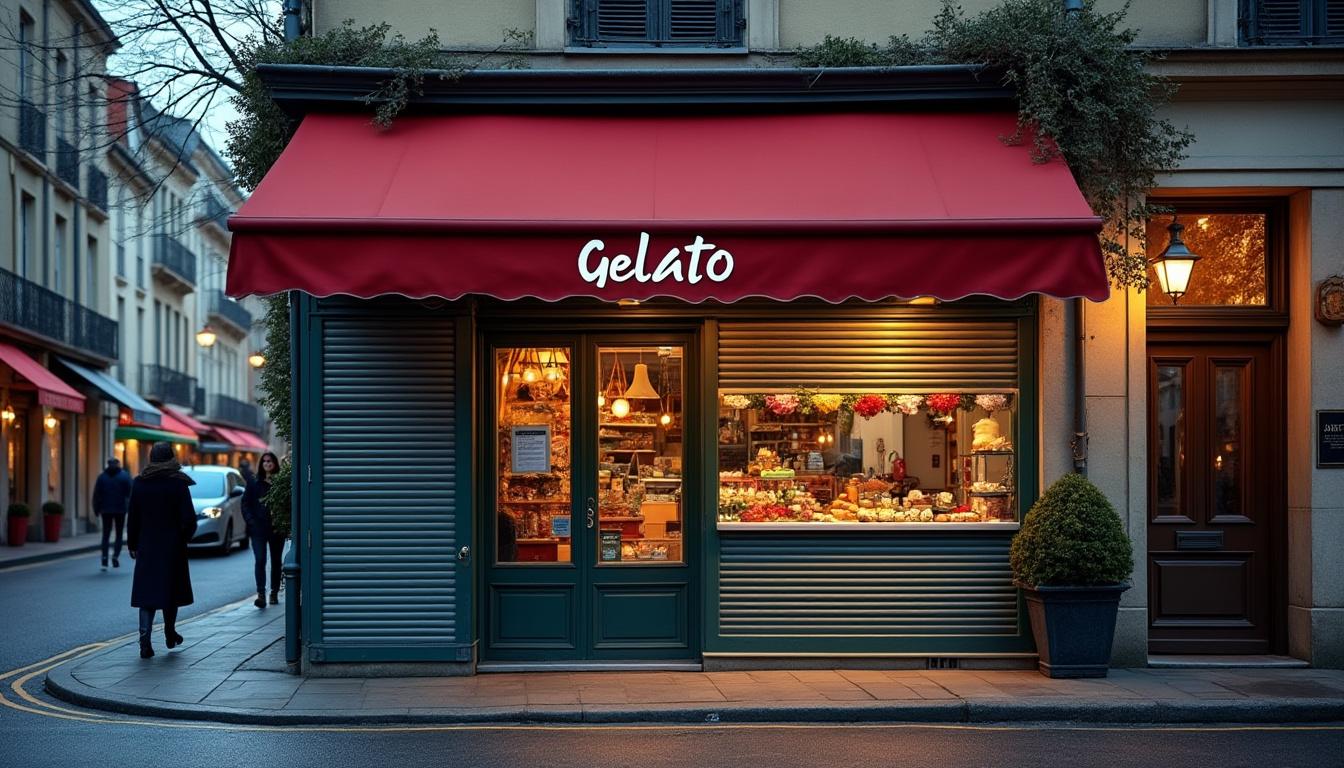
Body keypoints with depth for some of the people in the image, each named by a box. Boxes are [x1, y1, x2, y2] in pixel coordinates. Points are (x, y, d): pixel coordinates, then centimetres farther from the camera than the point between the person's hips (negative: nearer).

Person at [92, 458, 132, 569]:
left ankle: (104, 559, -2)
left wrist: (96, 509, 8)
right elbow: (130, 493, -8)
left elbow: (96, 494, 3)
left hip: (106, 510, 2)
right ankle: (116, 555, -10)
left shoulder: (102, 477, 3)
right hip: (120, 509, -1)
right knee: (119, 534, 8)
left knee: (106, 534, 8)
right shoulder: (124, 476, -3)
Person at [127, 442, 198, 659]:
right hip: (173, 547, -1)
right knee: (170, 589, 15)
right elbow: (189, 518, -10)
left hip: (147, 546, 1)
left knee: (147, 592, 3)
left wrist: (132, 544, 11)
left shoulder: (139, 483, -2)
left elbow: (133, 517, 2)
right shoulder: (178, 484, -8)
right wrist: (184, 537, 8)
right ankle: (170, 634, 27)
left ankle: (145, 642, -7)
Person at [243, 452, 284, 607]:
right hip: (258, 528, -1)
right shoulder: (254, 483, 6)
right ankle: (261, 595, -19)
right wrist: (251, 521, -7)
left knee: (276, 561, 10)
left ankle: (274, 593, 21)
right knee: (260, 560, -12)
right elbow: (245, 503, 6)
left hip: (277, 528, 1)